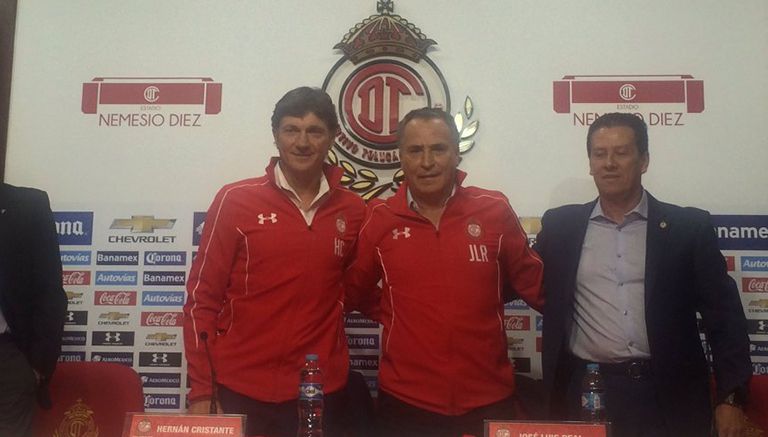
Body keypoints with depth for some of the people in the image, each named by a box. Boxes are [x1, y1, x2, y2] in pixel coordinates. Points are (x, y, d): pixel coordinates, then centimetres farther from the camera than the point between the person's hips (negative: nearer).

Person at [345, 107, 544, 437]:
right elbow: (356, 288, 10)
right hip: (404, 400, 0)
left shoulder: (495, 210, -5)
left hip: (488, 398, 0)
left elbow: (532, 282, 6)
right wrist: (396, 319, 5)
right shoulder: (378, 218, -4)